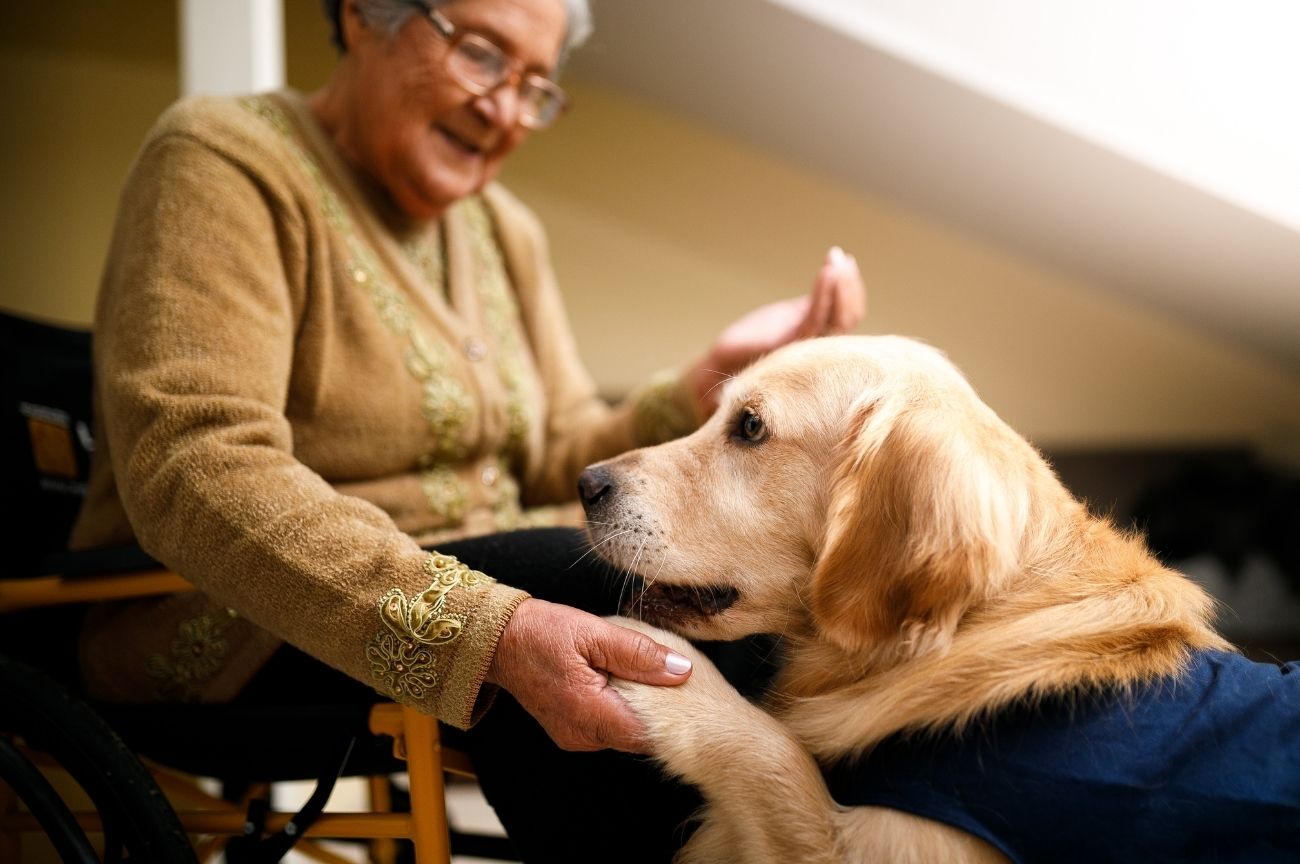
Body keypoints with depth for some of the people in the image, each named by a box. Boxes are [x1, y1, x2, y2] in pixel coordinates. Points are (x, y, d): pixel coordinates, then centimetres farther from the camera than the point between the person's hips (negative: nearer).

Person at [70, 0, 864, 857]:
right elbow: (196, 467, -26)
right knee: (619, 585, -28)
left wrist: (719, 375, -11)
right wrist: (486, 627, -40)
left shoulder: (504, 230, 13)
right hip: (243, 629, -7)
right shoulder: (223, 162, -11)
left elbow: (558, 464, 7)